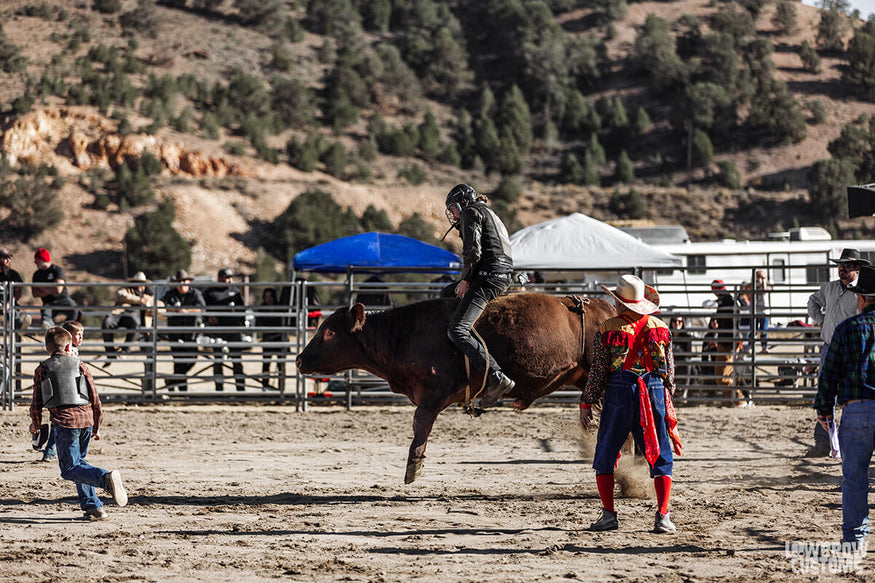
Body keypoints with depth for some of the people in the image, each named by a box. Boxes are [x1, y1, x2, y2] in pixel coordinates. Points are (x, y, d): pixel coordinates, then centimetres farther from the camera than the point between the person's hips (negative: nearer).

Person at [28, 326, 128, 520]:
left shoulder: (42, 370, 8)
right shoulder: (80, 366, 12)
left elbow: (37, 402, 8)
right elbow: (95, 398, 11)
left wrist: (35, 425, 27)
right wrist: (96, 427, 23)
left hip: (63, 420, -4)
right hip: (86, 417, 4)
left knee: (70, 469, -3)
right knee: (78, 462, 22)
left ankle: (106, 478, -30)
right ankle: (91, 506, 13)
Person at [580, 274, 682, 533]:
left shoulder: (607, 329, -3)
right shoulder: (661, 328, 6)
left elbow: (597, 371, -4)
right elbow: (670, 370, 11)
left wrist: (586, 404, 4)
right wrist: (667, 401, 24)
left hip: (618, 393, -2)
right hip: (655, 392, 2)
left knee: (605, 456, 11)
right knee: (660, 457, 8)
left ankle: (609, 514, 5)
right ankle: (663, 516, -3)